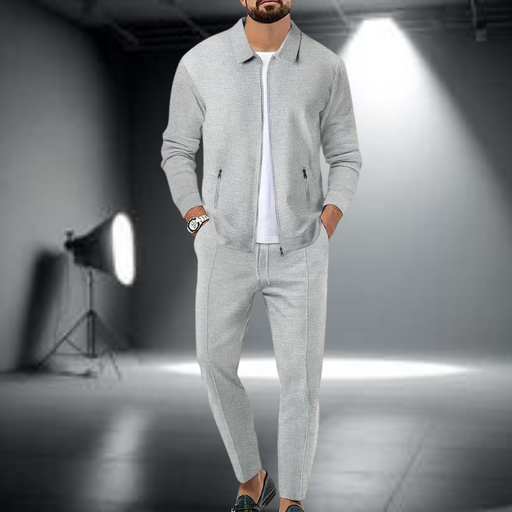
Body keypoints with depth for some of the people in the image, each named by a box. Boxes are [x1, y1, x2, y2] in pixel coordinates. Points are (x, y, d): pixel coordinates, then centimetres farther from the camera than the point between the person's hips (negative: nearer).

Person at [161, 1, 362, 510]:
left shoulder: (326, 67, -2)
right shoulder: (200, 62, -5)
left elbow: (345, 157, 7)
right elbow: (177, 150, 7)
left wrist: (325, 231, -6)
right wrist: (200, 228, -4)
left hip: (299, 253, 0)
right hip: (227, 249, 0)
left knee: (301, 376, -3)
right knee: (216, 368, 0)